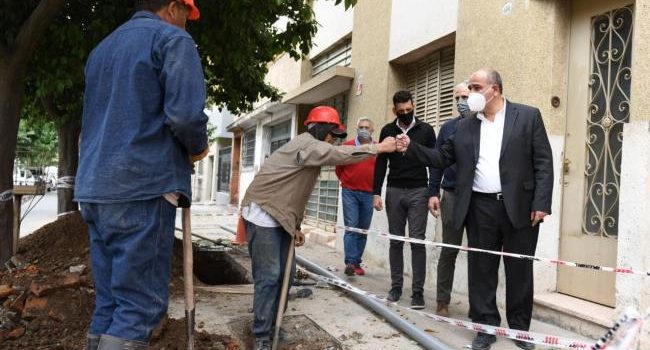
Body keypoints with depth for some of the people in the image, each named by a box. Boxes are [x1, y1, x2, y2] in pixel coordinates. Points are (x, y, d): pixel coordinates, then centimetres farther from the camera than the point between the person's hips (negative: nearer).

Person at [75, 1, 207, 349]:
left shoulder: (102, 47, 23)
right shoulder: (172, 38, -2)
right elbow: (184, 113, -17)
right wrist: (197, 148, 3)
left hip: (95, 187, 8)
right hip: (142, 187, -8)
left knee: (108, 302, 12)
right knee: (141, 305, -3)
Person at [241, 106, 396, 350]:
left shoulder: (311, 149, 17)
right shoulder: (306, 144, -13)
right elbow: (341, 154, -25)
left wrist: (295, 227, 15)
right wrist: (379, 147, -19)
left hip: (279, 216, 10)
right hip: (262, 214, -10)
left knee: (285, 272, 9)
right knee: (269, 275, -9)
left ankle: (271, 325, 21)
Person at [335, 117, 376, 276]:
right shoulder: (347, 146, 0)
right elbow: (339, 168, 11)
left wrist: (374, 188, 11)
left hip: (368, 194, 2)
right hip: (350, 193, -2)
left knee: (363, 230, 6)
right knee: (351, 227, -8)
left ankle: (357, 263, 15)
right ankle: (350, 262, -8)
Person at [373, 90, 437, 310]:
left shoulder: (425, 130, 2)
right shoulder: (387, 131, 8)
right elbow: (381, 163, 8)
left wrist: (433, 194, -9)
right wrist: (376, 193, 1)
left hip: (418, 191, -2)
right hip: (394, 191, 2)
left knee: (417, 241, -4)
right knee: (396, 241, 6)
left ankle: (418, 291, 1)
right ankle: (396, 286, 14)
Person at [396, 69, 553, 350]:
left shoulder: (528, 116, 1)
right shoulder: (464, 127, 11)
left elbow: (543, 162, -3)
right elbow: (442, 158, 10)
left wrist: (541, 203, -11)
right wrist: (411, 147, -5)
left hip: (519, 207, -2)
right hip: (480, 209, 3)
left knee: (519, 271, 8)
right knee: (481, 270, 7)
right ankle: (486, 327, 20)